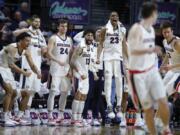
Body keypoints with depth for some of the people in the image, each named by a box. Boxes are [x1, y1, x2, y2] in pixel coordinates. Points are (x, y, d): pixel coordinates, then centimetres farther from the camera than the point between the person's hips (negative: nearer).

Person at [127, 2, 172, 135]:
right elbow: (132, 51, -29)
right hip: (139, 74, -6)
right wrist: (149, 50, -44)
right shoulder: (136, 29, -16)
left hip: (152, 71, 6)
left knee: (163, 101, -8)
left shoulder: (151, 29, 9)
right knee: (148, 108, -1)